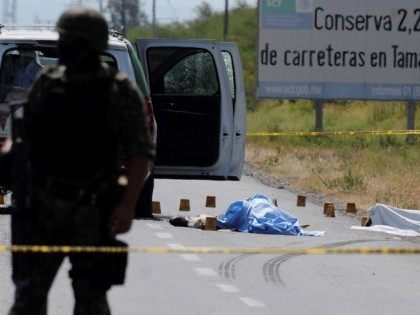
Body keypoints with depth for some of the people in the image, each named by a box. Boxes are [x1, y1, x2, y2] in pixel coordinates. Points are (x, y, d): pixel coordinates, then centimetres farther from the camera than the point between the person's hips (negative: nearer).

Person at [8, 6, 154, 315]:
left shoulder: (121, 92, -6)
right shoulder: (46, 83, 5)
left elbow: (141, 152, -9)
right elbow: (26, 138, 13)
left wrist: (128, 204, -18)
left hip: (93, 209, -3)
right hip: (44, 205, 3)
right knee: (30, 289, 1)